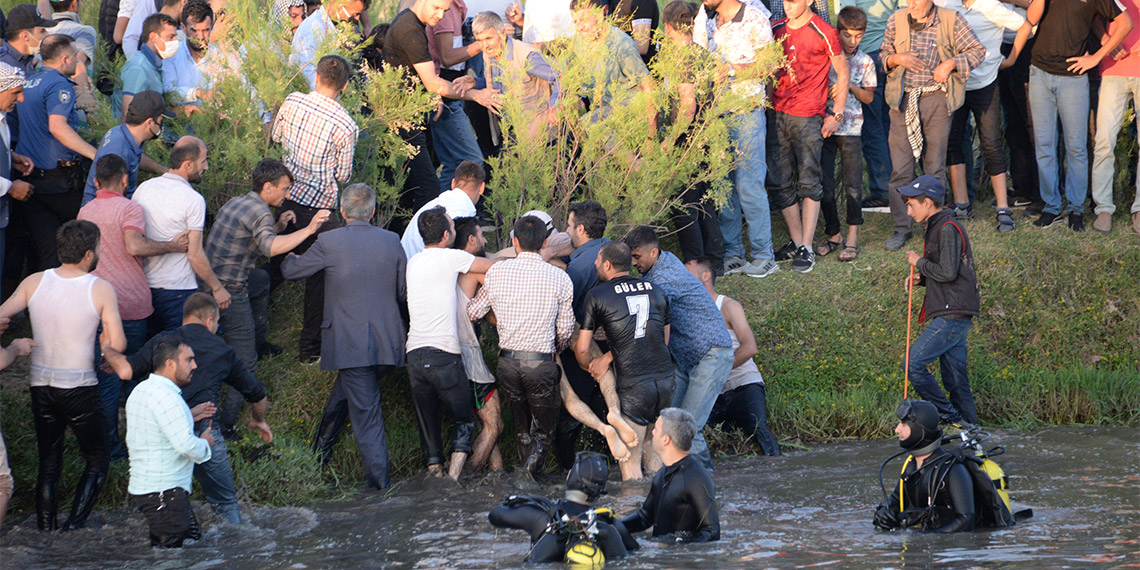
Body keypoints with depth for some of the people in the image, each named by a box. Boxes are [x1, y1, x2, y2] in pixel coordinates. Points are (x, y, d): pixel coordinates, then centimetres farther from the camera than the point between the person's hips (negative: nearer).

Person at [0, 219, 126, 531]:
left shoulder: (34, 283, -1)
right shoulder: (101, 289, -11)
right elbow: (117, 345, -14)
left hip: (40, 385, 4)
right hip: (80, 386, -4)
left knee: (48, 462, 16)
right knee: (97, 459, 12)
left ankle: (46, 526, 10)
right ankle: (75, 523, -3)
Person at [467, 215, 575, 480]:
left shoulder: (497, 272, 0)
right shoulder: (559, 278, -4)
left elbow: (473, 312, 11)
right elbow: (565, 330, 3)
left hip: (507, 362, 3)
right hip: (542, 363, -2)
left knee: (522, 428, 20)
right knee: (544, 430, 9)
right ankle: (531, 473, -14)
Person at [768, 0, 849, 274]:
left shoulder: (823, 33, -5)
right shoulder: (776, 30, 10)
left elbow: (843, 73, 1)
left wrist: (836, 114, -3)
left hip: (808, 117, -6)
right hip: (776, 113, 6)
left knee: (809, 183, -4)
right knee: (779, 181, 5)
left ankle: (807, 249, -2)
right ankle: (797, 242, 16)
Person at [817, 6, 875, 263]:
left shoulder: (865, 62, 2)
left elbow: (869, 97, 6)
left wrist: (850, 86, -11)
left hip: (850, 128, -1)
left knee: (852, 183, -4)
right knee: (825, 185, 2)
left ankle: (852, 238, 4)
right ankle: (833, 235, 16)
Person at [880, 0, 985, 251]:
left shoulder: (951, 20, -1)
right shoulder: (896, 21, 5)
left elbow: (977, 51, 4)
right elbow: (884, 55, 14)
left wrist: (951, 63, -11)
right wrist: (897, 58, -8)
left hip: (936, 98, -1)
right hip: (903, 100, 1)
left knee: (935, 167, 6)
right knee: (900, 168, -2)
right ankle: (901, 228, 8)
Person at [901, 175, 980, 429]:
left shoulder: (948, 229, -12)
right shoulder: (937, 227, 19)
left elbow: (948, 272, -20)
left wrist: (920, 262, -6)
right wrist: (920, 278, 10)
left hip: (953, 314, -10)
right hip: (951, 314, 10)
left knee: (913, 363, -13)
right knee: (954, 377, 9)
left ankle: (949, 417, -8)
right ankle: (969, 426, 11)